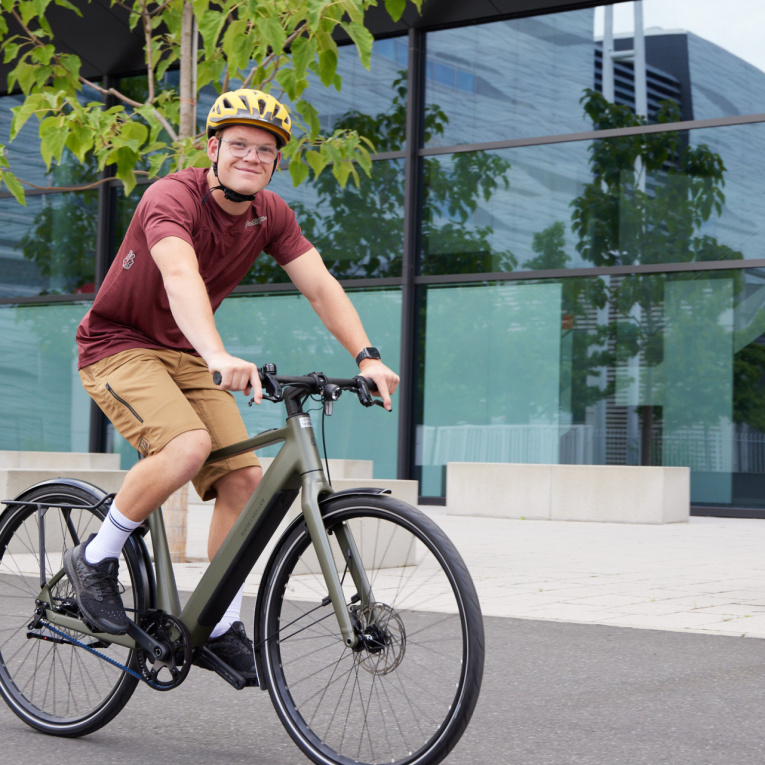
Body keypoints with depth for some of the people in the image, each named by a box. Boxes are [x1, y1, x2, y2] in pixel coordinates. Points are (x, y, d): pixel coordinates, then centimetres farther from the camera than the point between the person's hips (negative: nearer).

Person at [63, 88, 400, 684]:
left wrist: (367, 357, -24)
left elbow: (321, 286, -9)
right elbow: (181, 277, -42)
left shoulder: (271, 214, -3)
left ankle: (221, 625, 6)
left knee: (244, 478, -8)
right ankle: (95, 558, -9)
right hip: (119, 346, -6)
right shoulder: (173, 197, -24)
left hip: (185, 355, 7)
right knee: (188, 445, -32)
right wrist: (220, 356, -59)